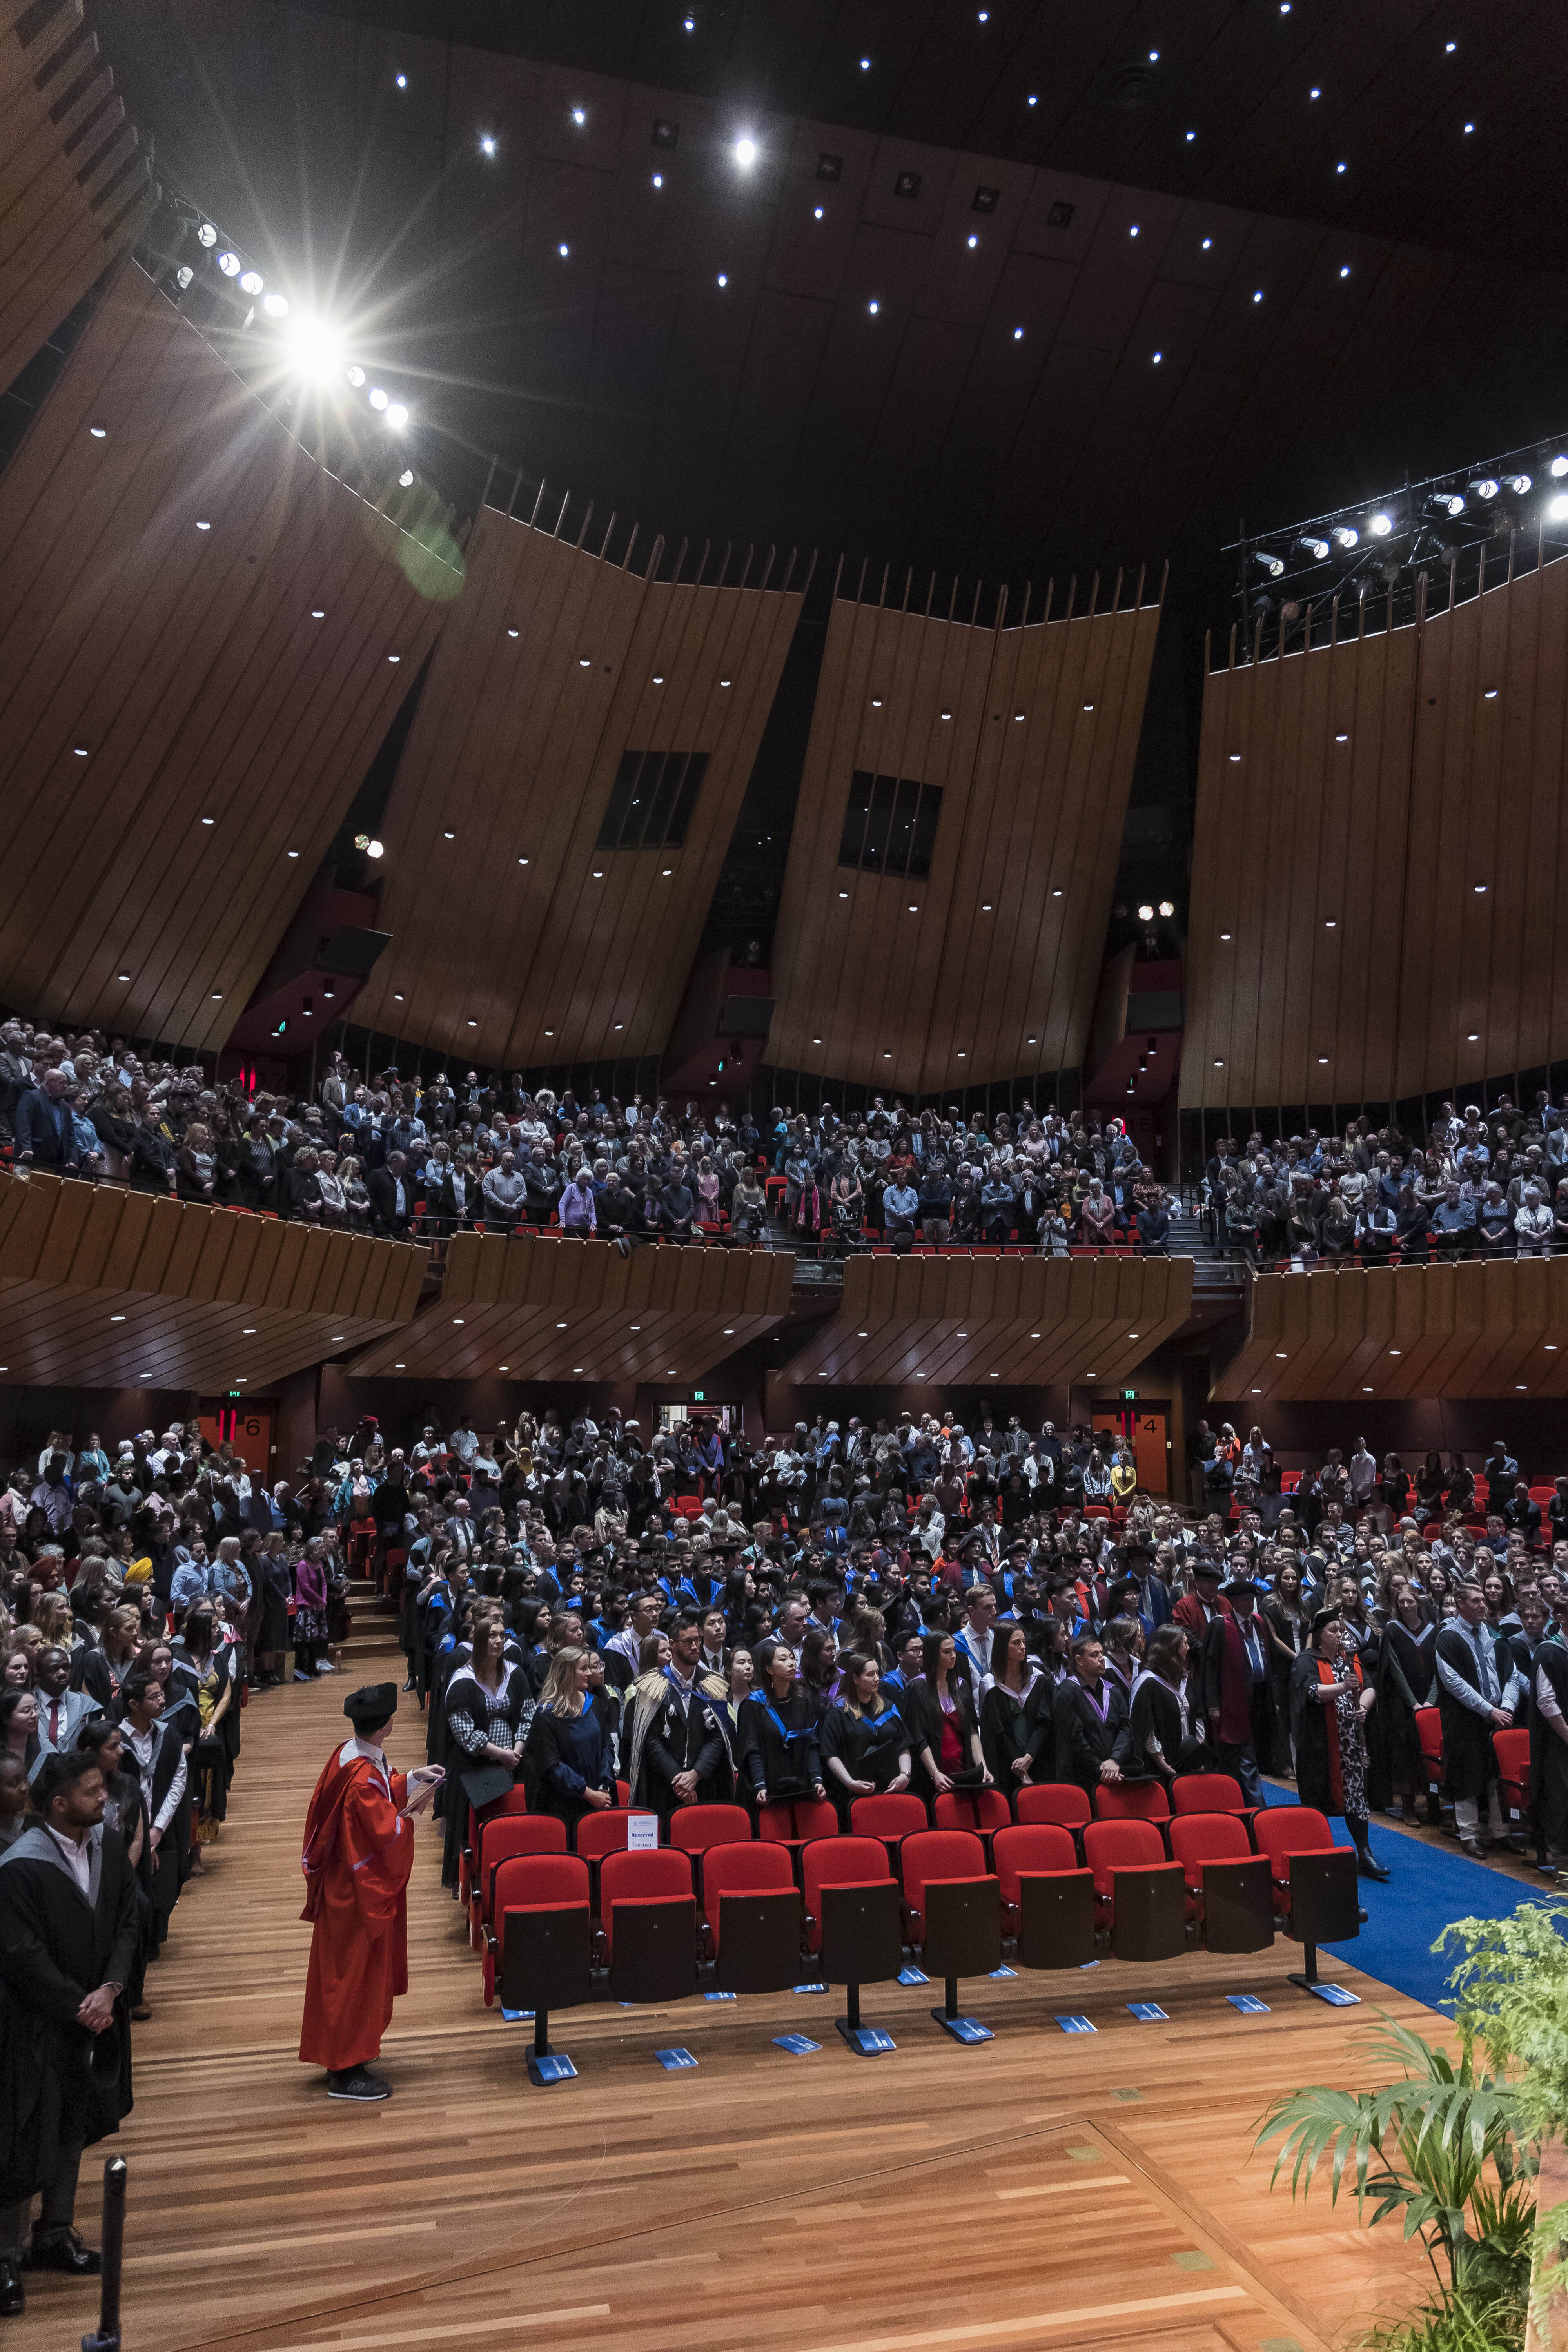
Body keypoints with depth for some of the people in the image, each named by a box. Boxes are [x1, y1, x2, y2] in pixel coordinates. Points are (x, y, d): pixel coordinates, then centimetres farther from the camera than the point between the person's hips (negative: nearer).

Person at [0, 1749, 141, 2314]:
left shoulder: (107, 1844, -7)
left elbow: (128, 1921, -2)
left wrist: (110, 1989, -14)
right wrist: (78, 2006, -14)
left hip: (94, 2013, 6)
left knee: (73, 2128, 20)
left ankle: (55, 2235, 38)